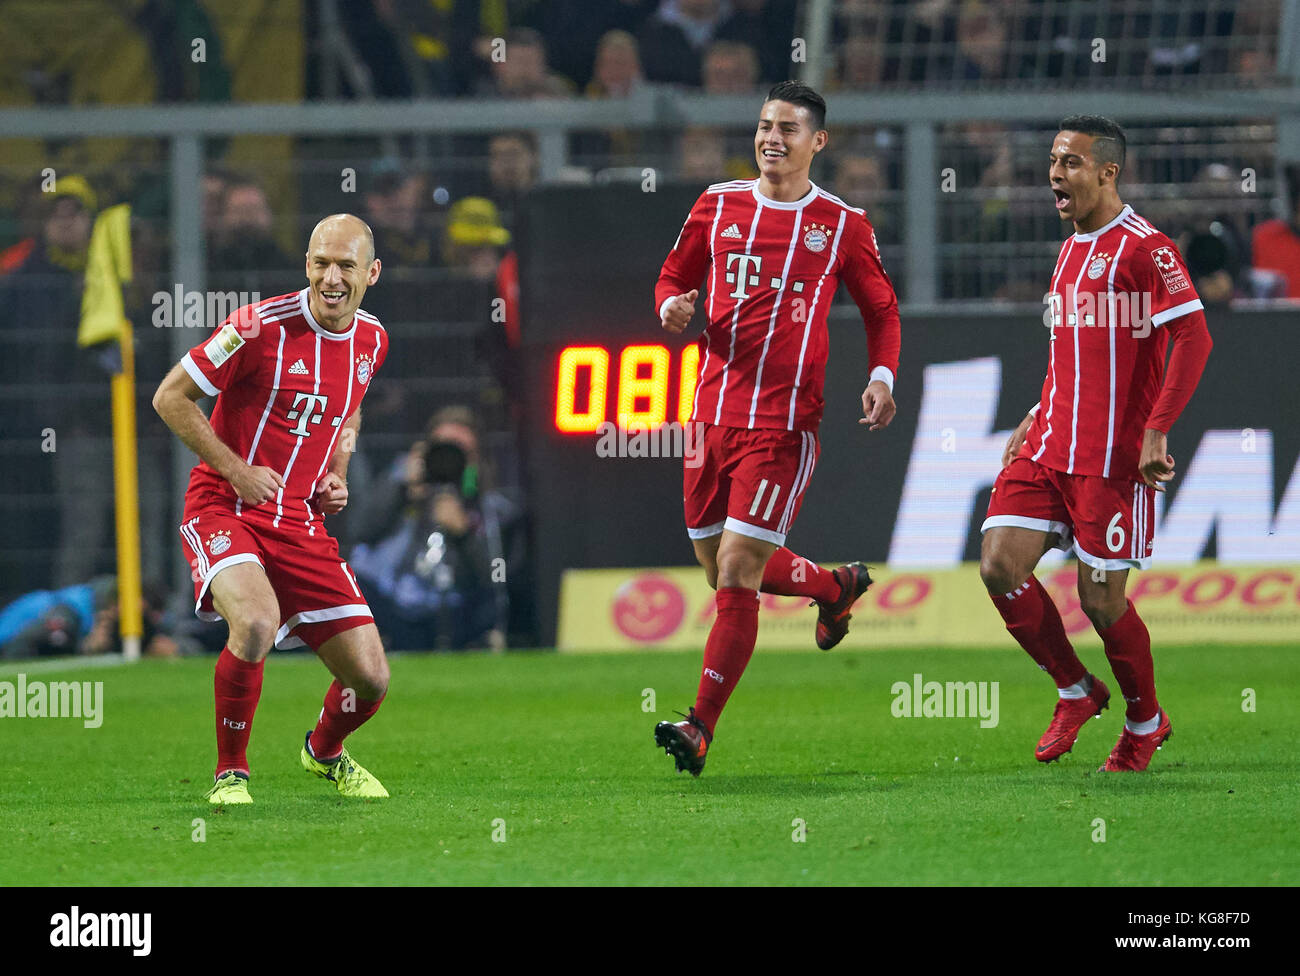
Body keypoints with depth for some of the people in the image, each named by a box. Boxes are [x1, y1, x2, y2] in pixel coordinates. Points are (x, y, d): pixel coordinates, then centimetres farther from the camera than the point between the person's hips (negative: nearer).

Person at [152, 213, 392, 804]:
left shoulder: (370, 340, 5)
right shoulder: (262, 326, -15)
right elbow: (170, 397, -8)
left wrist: (337, 476, 8)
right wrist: (237, 470, -13)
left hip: (302, 522, 5)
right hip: (224, 511, -5)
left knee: (370, 678, -2)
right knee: (257, 622, -35)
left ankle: (325, 752, 35)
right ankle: (230, 772, -13)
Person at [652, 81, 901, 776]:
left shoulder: (843, 225, 2)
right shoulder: (718, 205, 9)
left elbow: (881, 309, 12)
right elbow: (674, 277, 19)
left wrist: (882, 375, -5)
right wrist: (672, 306, -4)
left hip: (785, 424, -4)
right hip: (714, 413, 5)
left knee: (737, 573, -12)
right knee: (721, 568, 13)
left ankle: (701, 727, -9)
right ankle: (835, 586, 42)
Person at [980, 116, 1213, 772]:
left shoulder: (1144, 249, -10)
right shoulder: (1071, 250, 17)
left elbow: (1193, 338, -17)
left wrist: (1155, 431, -23)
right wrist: (1033, 423, 21)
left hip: (1115, 458, -8)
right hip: (1051, 446, 8)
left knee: (1101, 598, -3)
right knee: (1000, 565, -6)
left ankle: (1145, 722, 21)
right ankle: (1075, 692, 13)